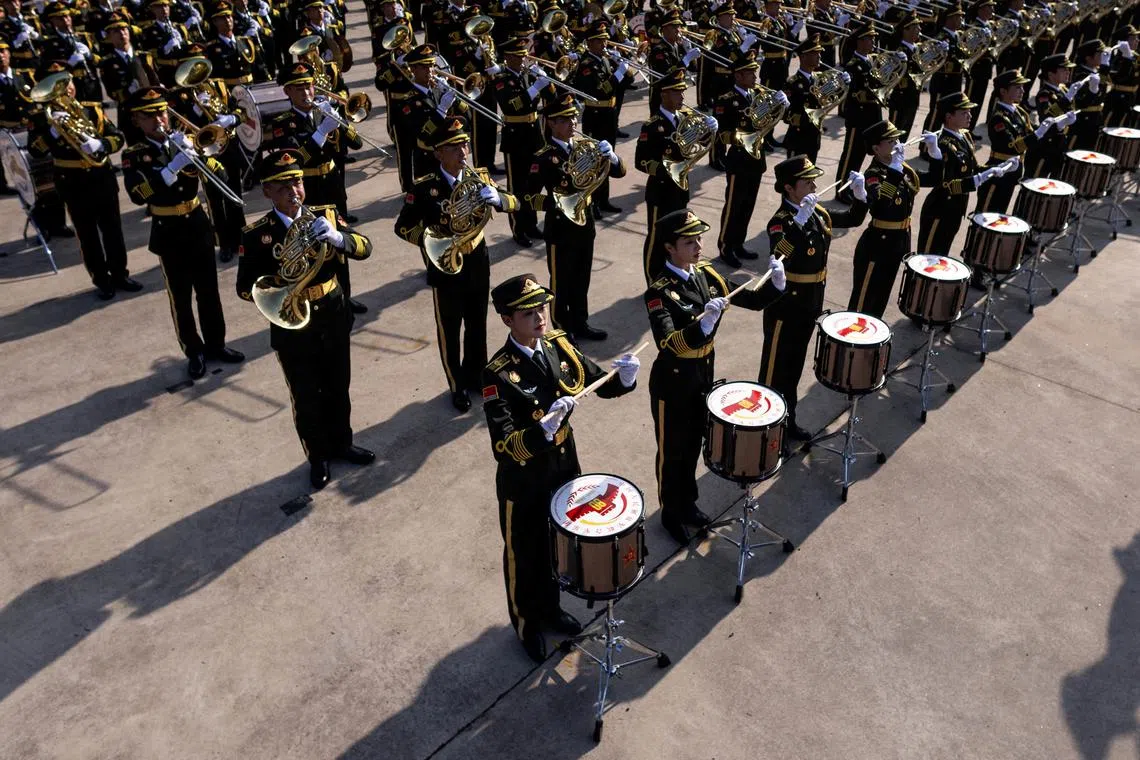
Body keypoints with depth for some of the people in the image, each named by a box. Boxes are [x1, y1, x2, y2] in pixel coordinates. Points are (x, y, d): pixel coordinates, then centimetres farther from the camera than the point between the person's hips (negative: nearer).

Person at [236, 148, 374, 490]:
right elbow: (245, 288, -10)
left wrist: (338, 237, -32)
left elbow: (365, 247, -13)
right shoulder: (256, 235, -12)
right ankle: (318, 457, 34)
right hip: (293, 328, -3)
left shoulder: (326, 215, -5)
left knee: (338, 389, 20)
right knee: (306, 398, 12)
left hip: (334, 320, 3)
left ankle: (341, 442, 43)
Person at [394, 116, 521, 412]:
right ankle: (457, 386, 27)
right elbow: (403, 226, -9)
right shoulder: (423, 187, -14)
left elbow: (514, 203, -7)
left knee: (477, 325, 19)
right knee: (449, 331, 9)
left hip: (478, 264, 4)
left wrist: (496, 197, -29)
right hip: (445, 268, -4)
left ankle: (476, 374, 40)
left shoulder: (479, 178, -2)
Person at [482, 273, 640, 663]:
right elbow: (502, 446, -34)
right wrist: (543, 429, -50)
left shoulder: (559, 345, -9)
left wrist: (623, 377, -21)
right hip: (523, 480, -6)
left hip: (564, 467, 6)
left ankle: (549, 606, 54)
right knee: (524, 553, 18)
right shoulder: (499, 373, -28)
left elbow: (599, 382, 1)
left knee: (558, 543, 26)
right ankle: (526, 622, 45)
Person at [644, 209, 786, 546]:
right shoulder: (659, 292, -25)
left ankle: (688, 502, 46)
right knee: (672, 450, 13)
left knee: (694, 444, 24)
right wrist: (703, 323, -52)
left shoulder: (706, 274, -4)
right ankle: (671, 513, 34)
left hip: (703, 377, 7)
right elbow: (667, 343, -38)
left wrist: (776, 283, -19)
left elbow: (751, 299, 1)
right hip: (672, 383, -6)